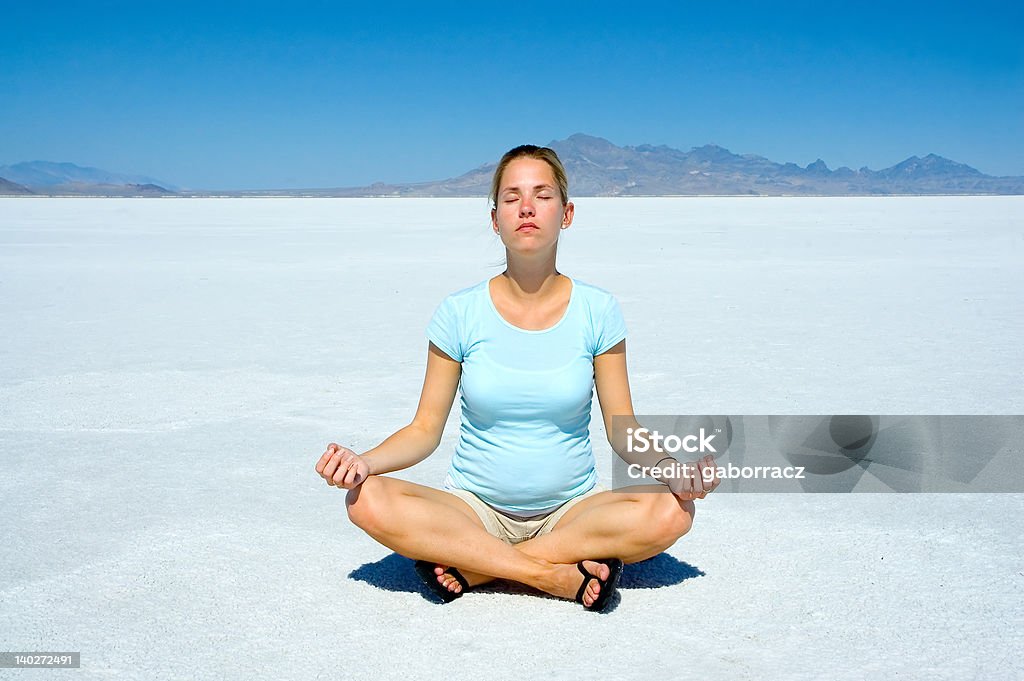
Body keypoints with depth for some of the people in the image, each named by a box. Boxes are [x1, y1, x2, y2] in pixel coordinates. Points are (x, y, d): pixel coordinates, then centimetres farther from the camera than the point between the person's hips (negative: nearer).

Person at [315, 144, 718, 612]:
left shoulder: (597, 311, -3)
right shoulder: (460, 313, -4)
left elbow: (623, 431, -1)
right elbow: (425, 430, -2)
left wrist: (669, 467, -22)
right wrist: (362, 462, -21)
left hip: (571, 510, 1)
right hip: (474, 510, 0)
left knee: (670, 512, -28)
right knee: (367, 500, -28)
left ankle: (473, 567, -21)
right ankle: (562, 575, -25)